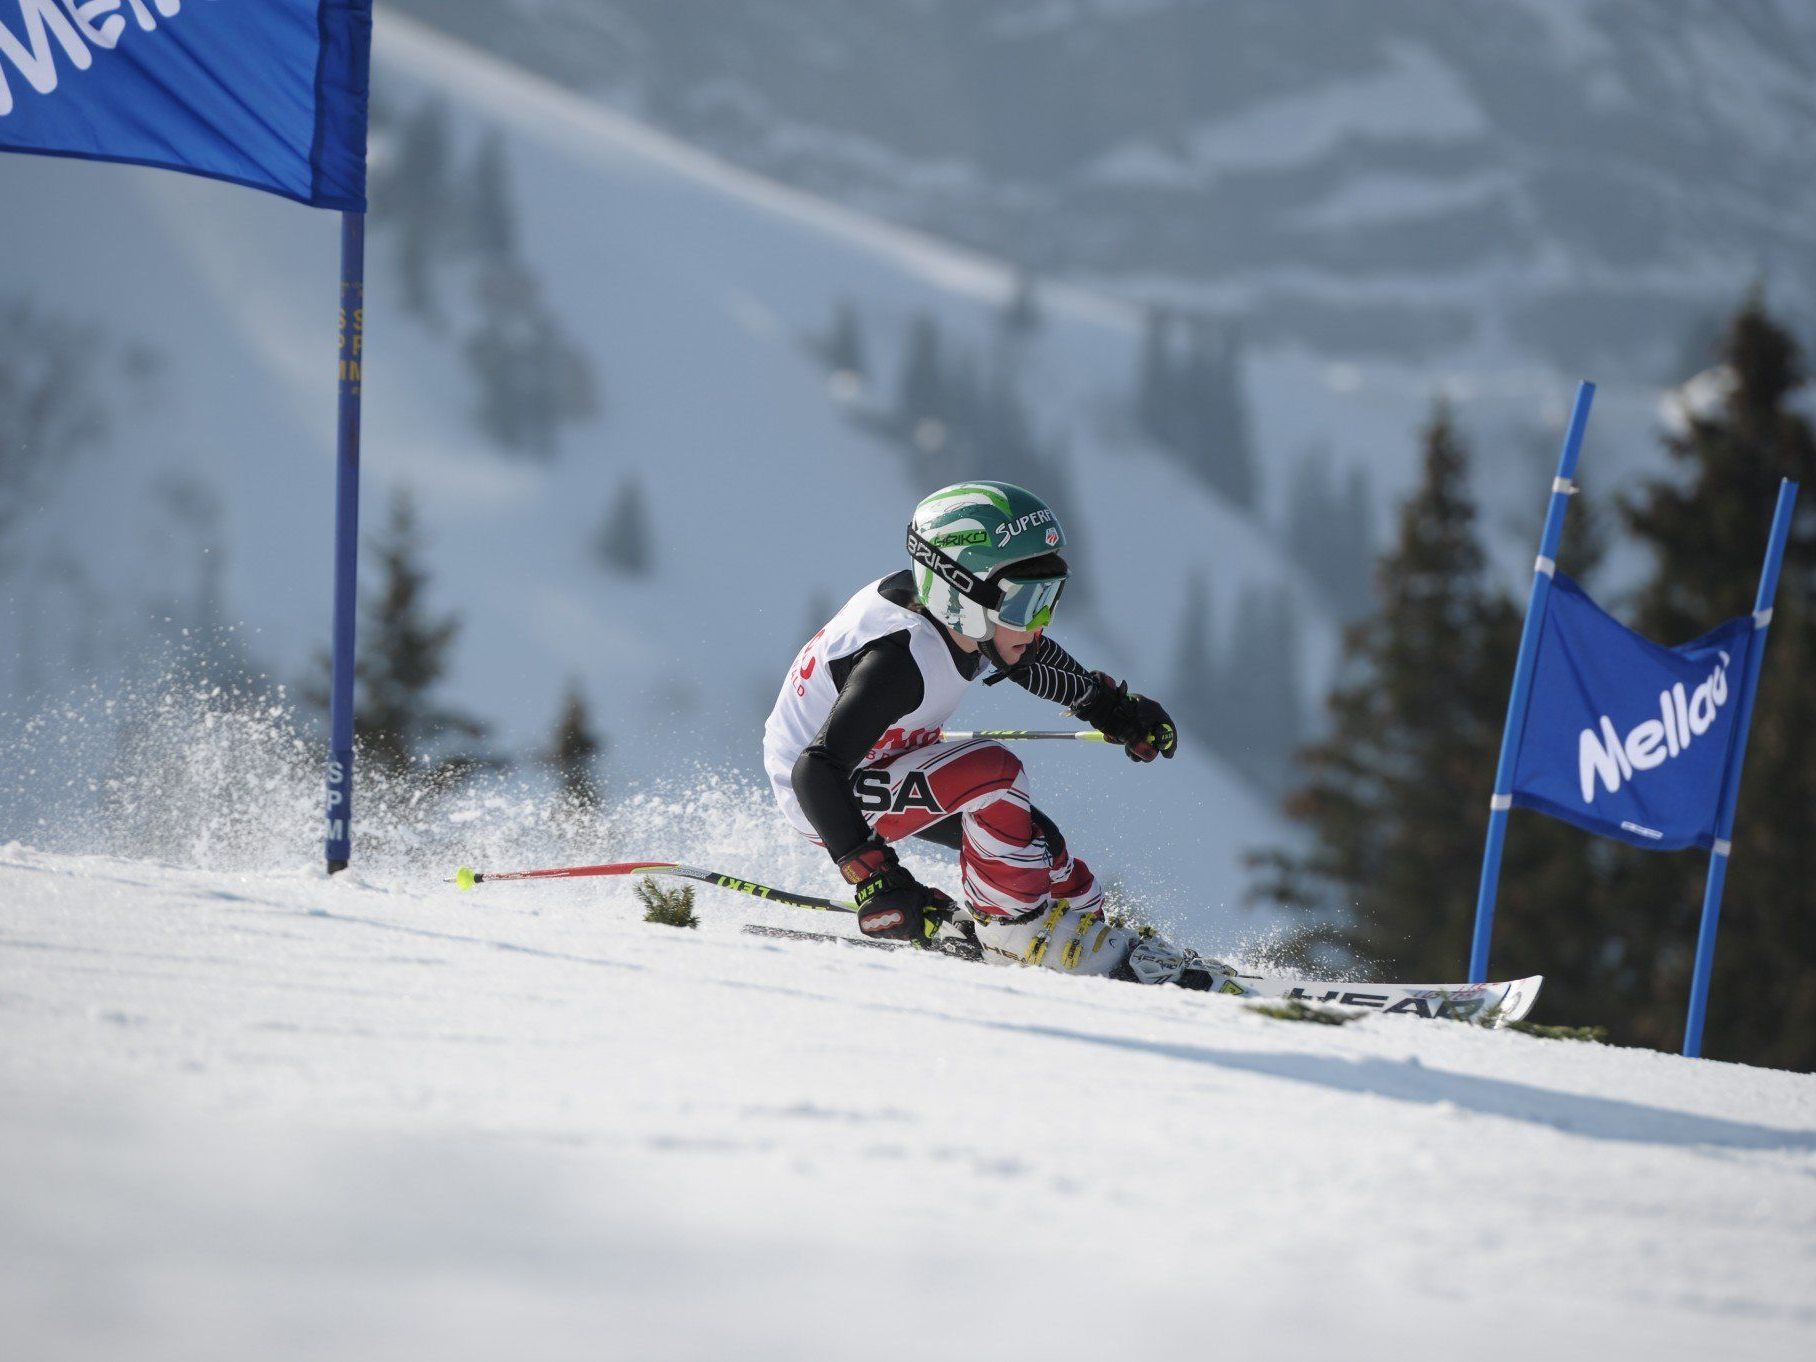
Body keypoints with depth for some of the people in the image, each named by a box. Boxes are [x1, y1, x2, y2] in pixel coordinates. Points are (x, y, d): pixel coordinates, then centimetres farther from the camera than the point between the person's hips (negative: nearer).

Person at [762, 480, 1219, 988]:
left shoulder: (969, 625, -11)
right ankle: (1012, 925, -12)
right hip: (818, 795, -9)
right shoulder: (900, 660, -36)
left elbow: (1030, 658, 15)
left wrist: (1111, 706, 19)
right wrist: (872, 877, -41)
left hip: (880, 763, 9)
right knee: (991, 773, -26)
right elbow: (817, 773, -38)